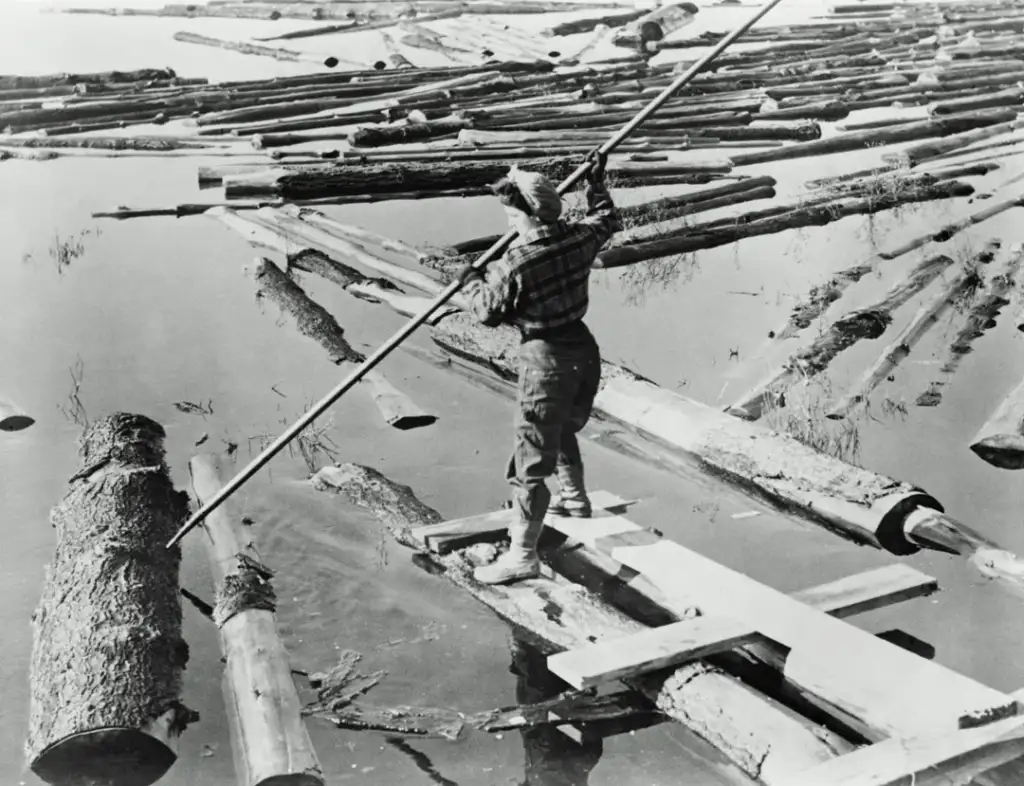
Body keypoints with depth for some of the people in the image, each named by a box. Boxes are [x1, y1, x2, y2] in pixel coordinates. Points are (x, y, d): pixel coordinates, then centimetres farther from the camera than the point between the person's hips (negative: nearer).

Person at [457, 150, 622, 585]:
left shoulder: (514, 264, -20)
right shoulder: (580, 237, -2)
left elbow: (489, 313, -7)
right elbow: (607, 221, 21)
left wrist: (472, 282, 11)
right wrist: (596, 182, 33)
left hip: (546, 358, -7)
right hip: (584, 348, 8)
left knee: (532, 458, -2)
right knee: (564, 430, 32)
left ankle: (522, 554, 2)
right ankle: (574, 497, 53)